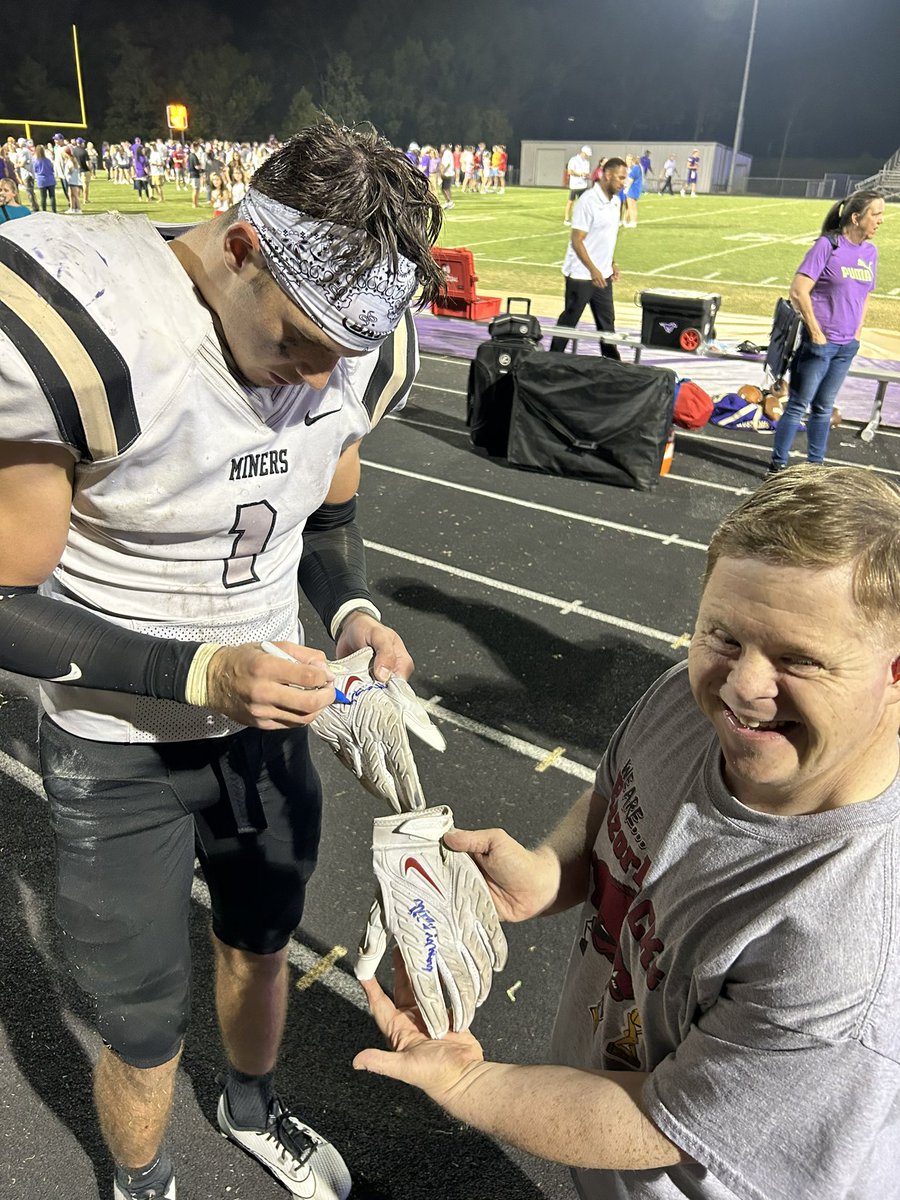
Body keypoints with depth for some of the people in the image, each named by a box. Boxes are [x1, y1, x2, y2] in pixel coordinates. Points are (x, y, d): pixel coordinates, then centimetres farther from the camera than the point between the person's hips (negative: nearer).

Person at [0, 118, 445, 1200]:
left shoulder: (357, 348, -10)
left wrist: (352, 614, -14)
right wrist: (202, 674, -31)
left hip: (268, 716, 5)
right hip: (120, 759, -4)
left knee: (261, 945, 28)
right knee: (145, 1032, 15)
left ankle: (253, 1110, 62)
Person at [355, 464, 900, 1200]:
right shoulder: (695, 695, -20)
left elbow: (660, 1128, -27)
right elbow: (612, 801, 0)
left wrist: (463, 1084, -20)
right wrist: (548, 873, -19)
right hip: (599, 1053, 5)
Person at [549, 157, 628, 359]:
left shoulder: (616, 201, 8)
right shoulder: (588, 201, -17)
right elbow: (577, 241, -19)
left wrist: (612, 264, 15)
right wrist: (593, 270, -23)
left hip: (603, 274, 8)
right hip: (581, 274, -8)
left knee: (607, 321, 12)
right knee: (569, 320, 3)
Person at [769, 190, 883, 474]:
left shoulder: (870, 252, 7)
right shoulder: (828, 245, -11)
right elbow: (798, 291, -15)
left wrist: (857, 333, 8)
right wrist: (815, 333, -13)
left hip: (847, 346, 6)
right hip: (820, 342, -6)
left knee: (824, 407, 14)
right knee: (798, 405, 1)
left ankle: (815, 464, 22)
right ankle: (778, 463, 11)